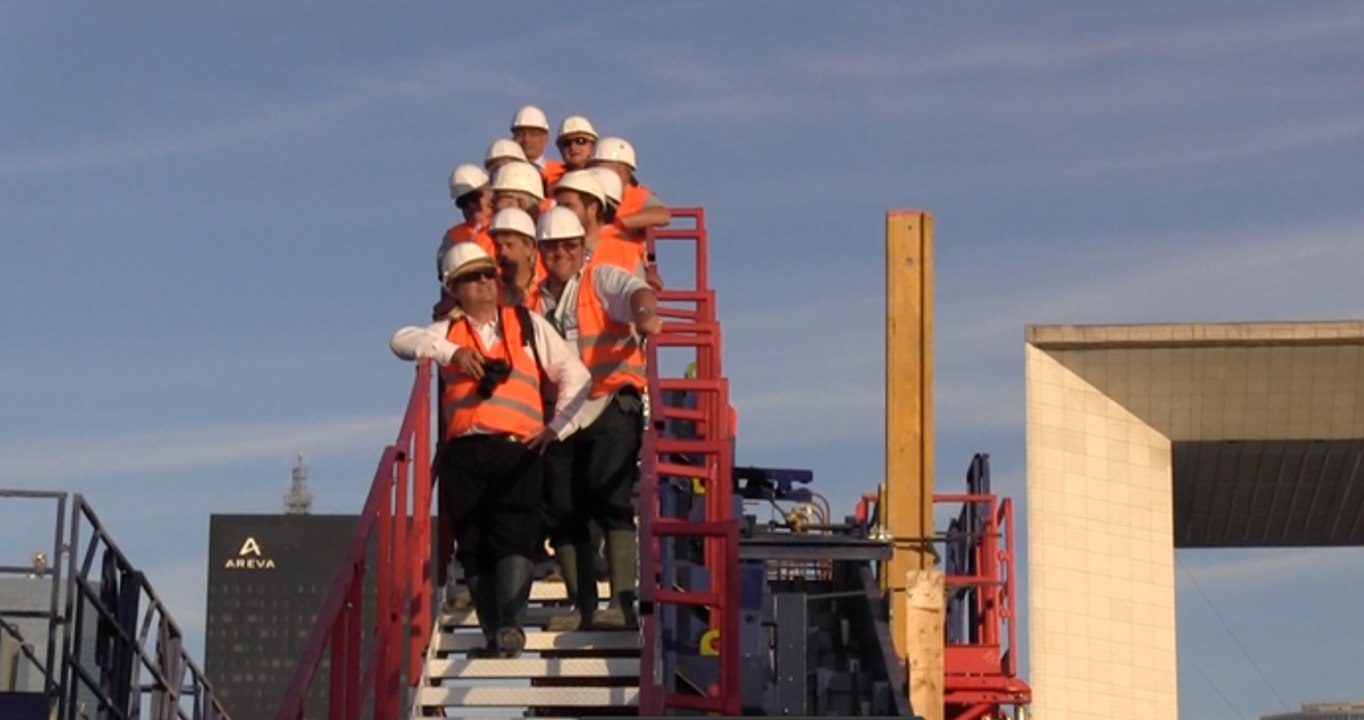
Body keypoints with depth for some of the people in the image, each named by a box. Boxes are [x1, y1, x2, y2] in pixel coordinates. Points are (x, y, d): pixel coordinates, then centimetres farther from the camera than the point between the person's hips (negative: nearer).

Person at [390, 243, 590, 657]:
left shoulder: (528, 325, 20)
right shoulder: (449, 333, 22)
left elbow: (575, 375, 15)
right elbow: (402, 341, 3)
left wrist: (557, 426, 4)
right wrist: (451, 351, -11)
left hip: (517, 450, -2)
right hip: (464, 452, 2)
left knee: (513, 536, -18)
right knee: (473, 549, -4)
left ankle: (511, 625, -29)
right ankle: (494, 637, -3)